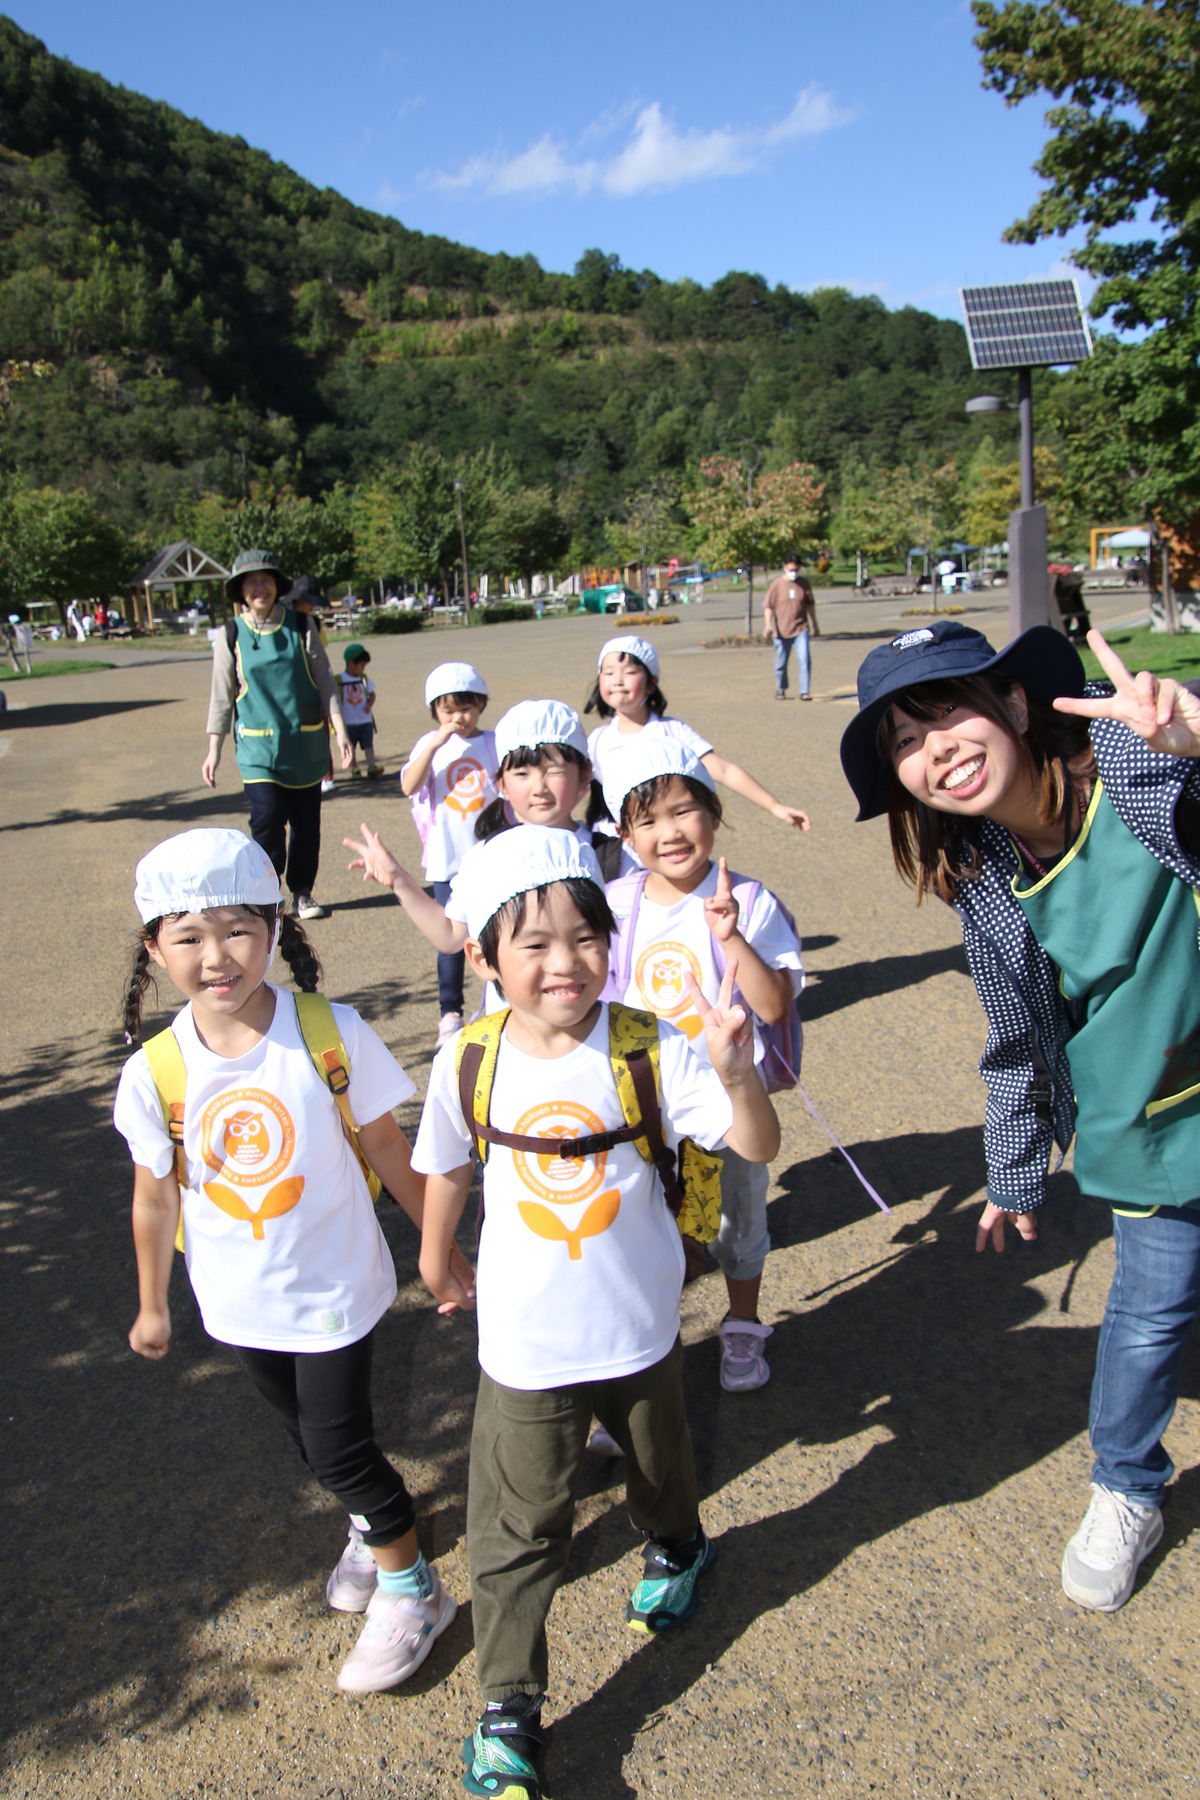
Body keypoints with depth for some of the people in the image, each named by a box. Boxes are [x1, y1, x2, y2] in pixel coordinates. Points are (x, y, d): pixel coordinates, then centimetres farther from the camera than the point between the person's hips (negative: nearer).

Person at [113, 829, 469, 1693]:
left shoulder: (333, 1036, -22)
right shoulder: (155, 1071, -16)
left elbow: (386, 1148, -9)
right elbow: (156, 1196, -1)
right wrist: (152, 1304, 10)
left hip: (335, 1287, -3)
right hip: (241, 1299, 3)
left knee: (337, 1445, 6)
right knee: (311, 1435, 23)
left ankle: (411, 1589, 32)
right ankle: (379, 1511, 53)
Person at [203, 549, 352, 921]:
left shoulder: (301, 628, 2)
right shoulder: (230, 636, 0)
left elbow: (325, 682, 3)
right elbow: (222, 696, 5)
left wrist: (340, 731, -4)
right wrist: (214, 750, 3)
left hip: (305, 743, 2)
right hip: (258, 747, -1)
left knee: (307, 823, 6)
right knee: (267, 818, -14)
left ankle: (302, 894, 22)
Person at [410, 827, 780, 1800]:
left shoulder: (651, 1047, -20)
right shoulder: (469, 1062, -16)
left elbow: (759, 1146, -23)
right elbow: (447, 1170, 2)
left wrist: (735, 1071, -42)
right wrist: (436, 1263, 16)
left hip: (641, 1330, 1)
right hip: (526, 1345, -1)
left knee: (661, 1469, 28)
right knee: (517, 1529, 8)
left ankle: (677, 1548, 62)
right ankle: (509, 1710, 28)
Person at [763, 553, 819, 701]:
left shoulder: (804, 583, 5)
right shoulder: (777, 584, -2)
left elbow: (810, 604, 16)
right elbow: (768, 606, 0)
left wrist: (814, 624, 20)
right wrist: (768, 624, -14)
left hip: (801, 629, 1)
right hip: (781, 630, -1)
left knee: (804, 660, -13)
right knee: (781, 663, 8)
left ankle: (804, 691, -9)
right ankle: (780, 690, 28)